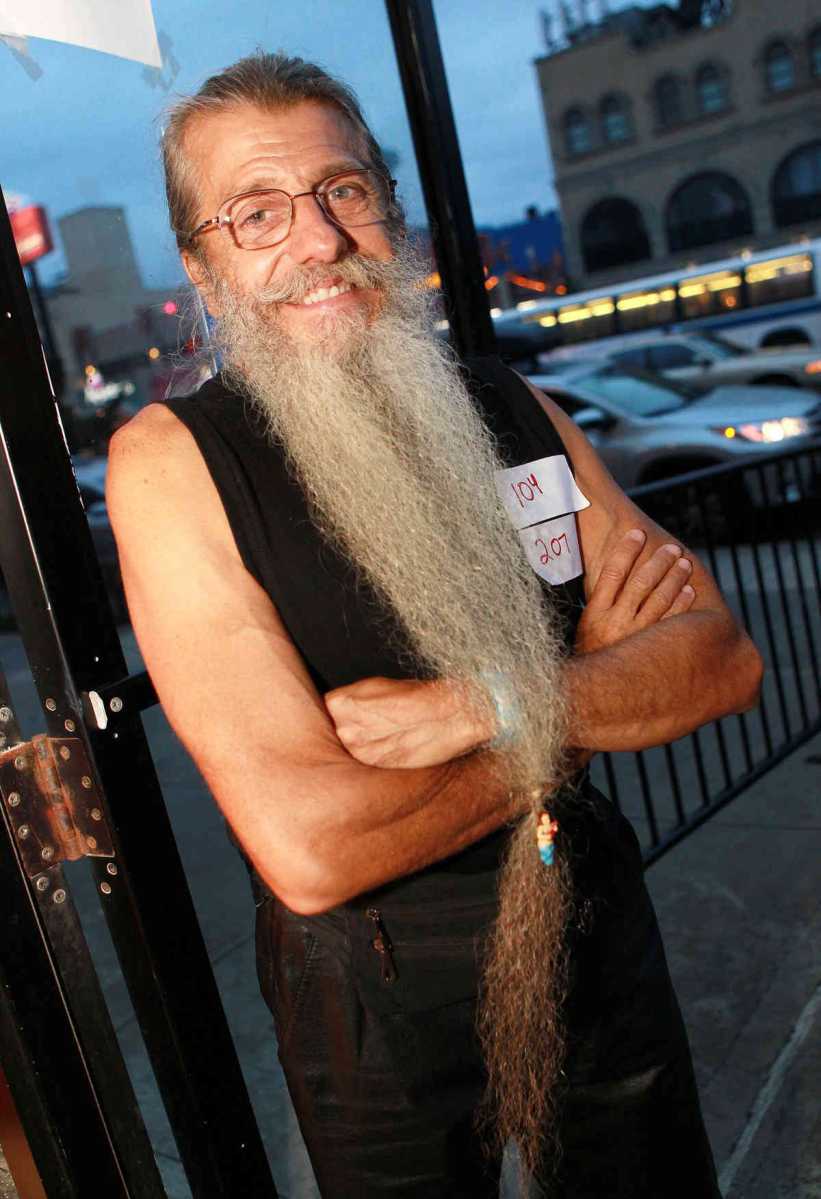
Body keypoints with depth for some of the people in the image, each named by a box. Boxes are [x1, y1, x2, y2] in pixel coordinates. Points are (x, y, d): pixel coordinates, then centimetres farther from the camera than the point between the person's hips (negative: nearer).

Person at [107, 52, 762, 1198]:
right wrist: (590, 659, -16)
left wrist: (492, 707, -24)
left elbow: (724, 657, -6)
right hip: (374, 994, -4)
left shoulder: (512, 407, -3)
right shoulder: (171, 460, -18)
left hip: (595, 927, 4)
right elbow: (308, 848, -27)